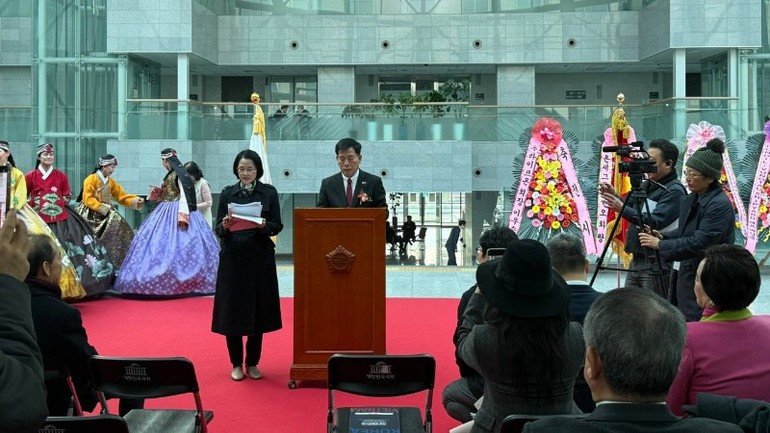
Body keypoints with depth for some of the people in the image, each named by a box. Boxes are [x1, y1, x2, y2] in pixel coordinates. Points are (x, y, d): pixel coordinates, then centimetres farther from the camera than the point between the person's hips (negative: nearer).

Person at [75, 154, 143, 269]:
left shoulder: (111, 182, 13)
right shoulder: (91, 179, -8)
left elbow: (122, 196, 11)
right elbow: (88, 199, -14)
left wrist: (135, 200, -5)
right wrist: (103, 208, -20)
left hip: (106, 211, 6)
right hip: (91, 212, -6)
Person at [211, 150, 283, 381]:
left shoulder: (269, 192, 3)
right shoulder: (227, 193, 5)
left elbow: (277, 226, -1)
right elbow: (217, 229, 2)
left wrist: (263, 225, -21)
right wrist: (225, 226, -19)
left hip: (260, 259, 0)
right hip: (232, 259, 0)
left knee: (258, 311, 5)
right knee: (232, 311, 2)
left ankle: (253, 363, 19)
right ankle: (236, 364, 16)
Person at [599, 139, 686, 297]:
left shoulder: (675, 191, -12)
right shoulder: (647, 184, 13)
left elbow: (656, 222, -23)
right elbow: (633, 209, 20)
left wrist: (622, 208, -30)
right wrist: (615, 196, 3)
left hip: (657, 263, -8)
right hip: (637, 260, 8)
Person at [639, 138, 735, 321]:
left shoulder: (720, 205, -18)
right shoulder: (692, 199, 10)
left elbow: (699, 243, -22)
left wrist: (660, 244, -18)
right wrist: (664, 237, 1)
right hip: (684, 275, 9)